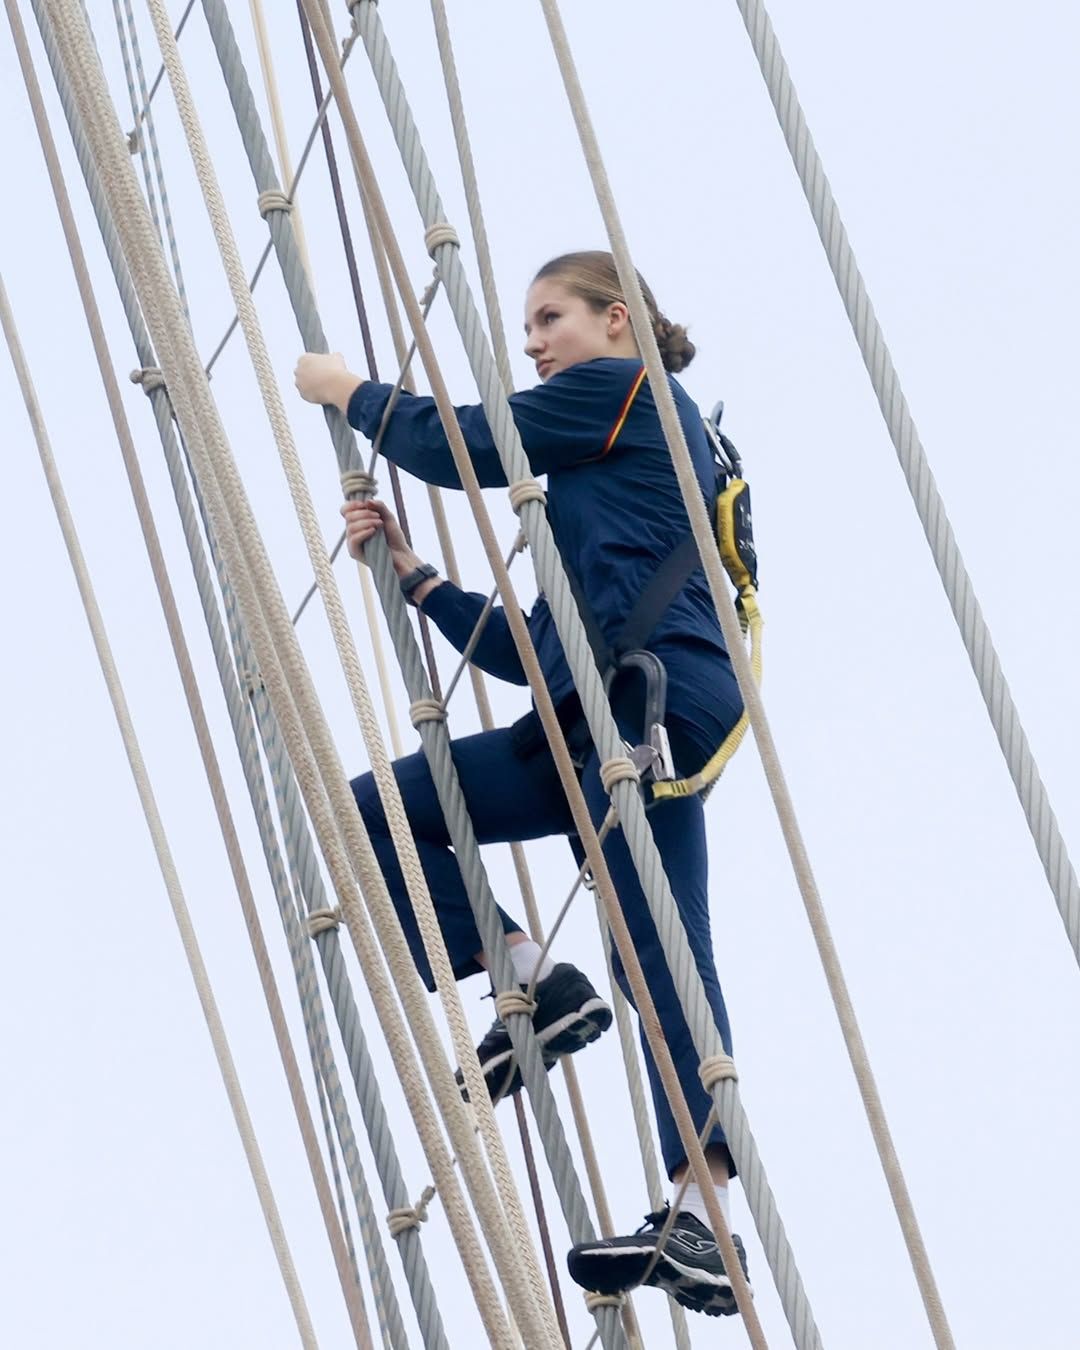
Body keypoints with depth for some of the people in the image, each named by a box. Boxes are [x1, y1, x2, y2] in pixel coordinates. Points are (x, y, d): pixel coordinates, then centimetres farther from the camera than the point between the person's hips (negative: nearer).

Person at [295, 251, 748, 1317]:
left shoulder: (627, 389, 7)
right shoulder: (600, 468, 30)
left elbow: (455, 445, 1)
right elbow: (532, 651, 26)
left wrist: (347, 391, 17)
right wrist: (412, 575, 21)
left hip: (648, 699, -9)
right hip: (590, 721, 9)